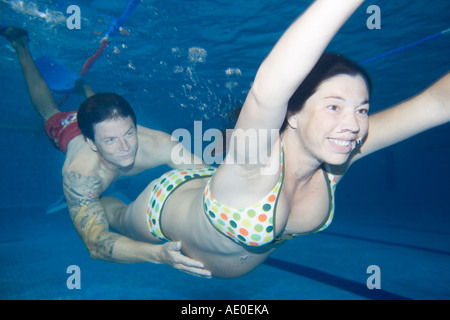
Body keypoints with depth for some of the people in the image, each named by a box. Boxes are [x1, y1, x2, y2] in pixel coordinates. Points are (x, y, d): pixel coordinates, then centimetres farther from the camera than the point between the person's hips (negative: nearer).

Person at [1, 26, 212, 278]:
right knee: (50, 112, 32)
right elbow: (95, 242, -60)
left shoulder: (156, 144, -47)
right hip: (68, 129, -1)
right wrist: (158, 254, -78)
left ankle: (84, 87, 62)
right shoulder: (79, 175, -52)